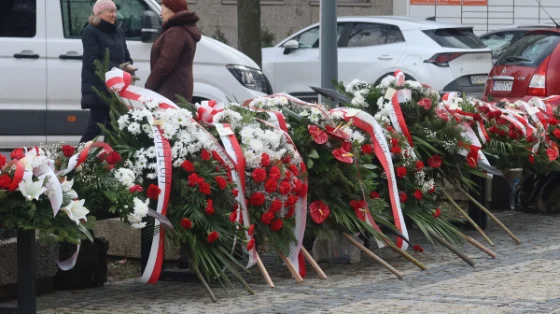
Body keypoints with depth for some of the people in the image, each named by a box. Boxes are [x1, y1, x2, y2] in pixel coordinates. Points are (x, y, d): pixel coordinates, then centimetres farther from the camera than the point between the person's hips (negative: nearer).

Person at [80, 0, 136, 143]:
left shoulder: (118, 32, 18)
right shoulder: (91, 32, -5)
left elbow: (126, 57, 20)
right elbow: (92, 61, -14)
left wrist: (128, 67, -4)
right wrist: (117, 68, -22)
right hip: (98, 88, -7)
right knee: (96, 125, -10)